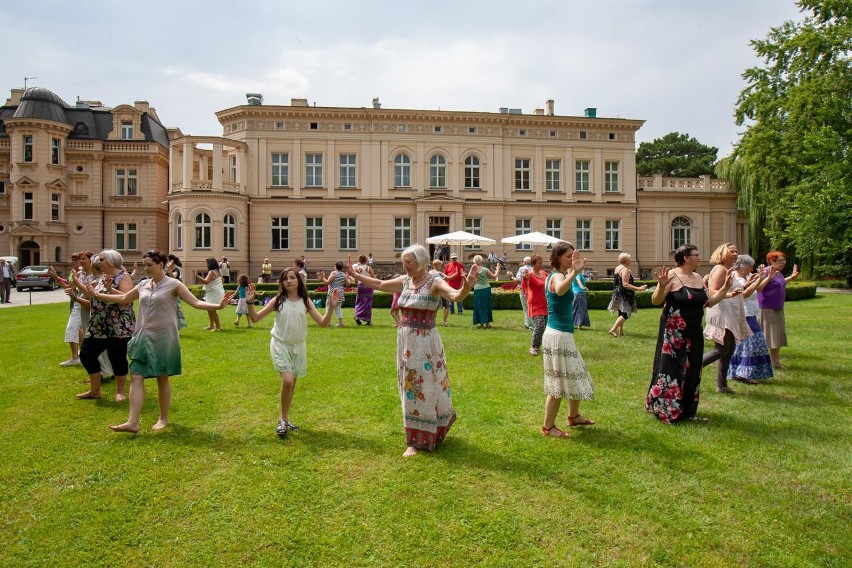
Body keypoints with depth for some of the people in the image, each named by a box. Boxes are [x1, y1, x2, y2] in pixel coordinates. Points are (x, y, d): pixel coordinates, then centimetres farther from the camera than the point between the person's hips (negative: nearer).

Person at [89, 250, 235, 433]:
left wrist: (218, 306, -28)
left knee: (162, 378, 6)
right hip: (143, 337, 5)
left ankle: (163, 419, 21)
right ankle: (133, 422, 0)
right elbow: (123, 299, 24)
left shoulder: (173, 284, -7)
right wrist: (98, 295, 26)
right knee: (136, 377, -2)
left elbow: (196, 303, -13)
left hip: (163, 338, -5)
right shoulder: (143, 285, 9)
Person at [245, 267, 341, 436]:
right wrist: (250, 303, -19)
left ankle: (283, 417, 31)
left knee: (292, 383, 12)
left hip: (298, 346, 3)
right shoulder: (278, 301, -5)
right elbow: (255, 318, -3)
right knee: (287, 380, -19)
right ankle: (283, 419, 1)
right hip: (280, 345, -3)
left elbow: (322, 323, -7)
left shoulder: (305, 302, -2)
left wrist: (331, 307, -22)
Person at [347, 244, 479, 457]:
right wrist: (354, 274, 23)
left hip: (425, 342, -6)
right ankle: (415, 440, 28)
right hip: (405, 341, 6)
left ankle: (423, 437, 24)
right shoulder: (404, 281, 6)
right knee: (410, 388, 13)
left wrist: (467, 286, -51)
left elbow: (456, 296, -30)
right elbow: (379, 284, 20)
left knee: (426, 387, 4)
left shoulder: (434, 283, -13)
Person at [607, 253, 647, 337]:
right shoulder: (625, 270, -17)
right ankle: (613, 329, -17)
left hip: (618, 294, 10)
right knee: (625, 314, -8)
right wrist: (639, 288, -26)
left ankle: (620, 331, 21)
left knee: (621, 313, 16)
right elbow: (625, 284, -25)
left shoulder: (617, 268, 11)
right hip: (624, 295, -10)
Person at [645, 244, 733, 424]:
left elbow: (709, 302, 17)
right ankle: (663, 410, 12)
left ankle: (687, 412, 26)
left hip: (694, 334, 8)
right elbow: (656, 301, -17)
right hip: (673, 334, -8)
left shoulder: (698, 278, 10)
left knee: (691, 372, 13)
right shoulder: (672, 276, -13)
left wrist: (725, 287, 11)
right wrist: (662, 285, -34)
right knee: (670, 370, -1)